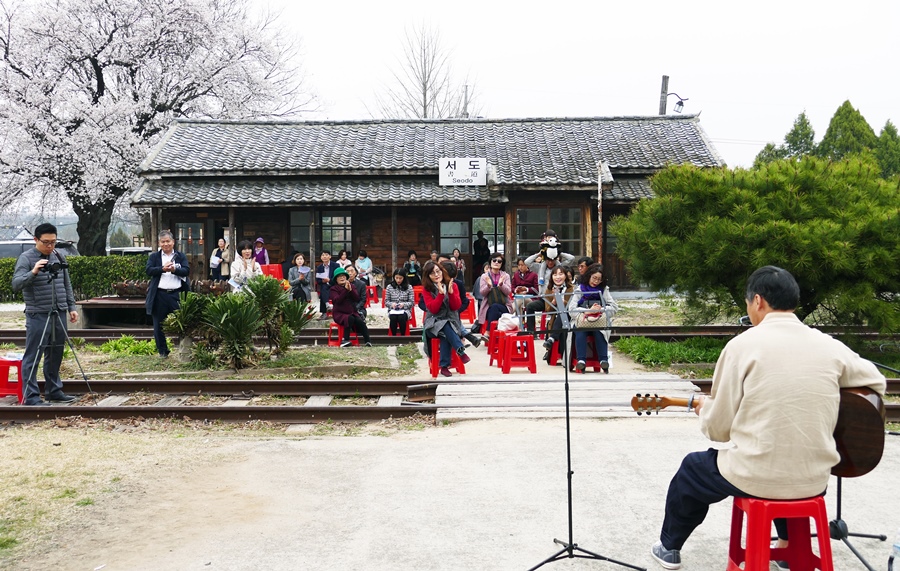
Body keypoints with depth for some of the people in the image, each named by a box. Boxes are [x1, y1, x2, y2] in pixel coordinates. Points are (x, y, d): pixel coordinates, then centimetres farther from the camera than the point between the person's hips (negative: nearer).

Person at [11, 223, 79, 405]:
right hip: (38, 316, -6)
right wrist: (33, 272, -31)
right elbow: (16, 284, -16)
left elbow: (67, 285, 18)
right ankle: (31, 397, 2)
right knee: (32, 358, -1)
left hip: (59, 315, 6)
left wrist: (71, 307, 14)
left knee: (55, 356, 13)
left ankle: (54, 391, 23)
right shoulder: (26, 258, -6)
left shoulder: (59, 257, 11)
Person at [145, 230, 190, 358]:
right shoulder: (154, 256, 10)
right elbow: (148, 270, -4)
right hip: (159, 295, 1)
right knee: (159, 326, 6)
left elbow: (187, 271, -2)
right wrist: (163, 269, -20)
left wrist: (174, 269, -21)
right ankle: (162, 351, 18)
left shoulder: (181, 256, 10)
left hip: (177, 294, -1)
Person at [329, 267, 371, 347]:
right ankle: (346, 340, -28)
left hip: (352, 312, 4)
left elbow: (357, 298, -2)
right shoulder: (333, 289, 0)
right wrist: (345, 290, -23)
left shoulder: (351, 286, 13)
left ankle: (368, 341, -26)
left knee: (360, 321, -25)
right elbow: (337, 300, -18)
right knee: (350, 319, -34)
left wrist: (350, 290, -17)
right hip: (339, 313, -4)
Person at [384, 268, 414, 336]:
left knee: (401, 318, -35)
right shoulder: (389, 287, 4)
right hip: (392, 310, 1)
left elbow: (412, 302, 1)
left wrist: (404, 304, -18)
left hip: (405, 310, -1)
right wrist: (391, 304, -15)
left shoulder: (409, 287, 2)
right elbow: (386, 301, 7)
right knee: (393, 318, -33)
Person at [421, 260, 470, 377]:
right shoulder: (427, 289, -2)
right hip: (434, 322, -1)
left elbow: (456, 307, -4)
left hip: (451, 320, 1)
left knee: (446, 335, -34)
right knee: (446, 328, -36)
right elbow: (433, 309, -13)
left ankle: (444, 366, -32)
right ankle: (461, 351, -35)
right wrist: (441, 293, -22)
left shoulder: (452, 285, 4)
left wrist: (451, 292, -19)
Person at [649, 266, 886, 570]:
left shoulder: (743, 344, -13)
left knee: (691, 470, 27)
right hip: (815, 480, 4)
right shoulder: (831, 346, -2)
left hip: (755, 477, -4)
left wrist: (704, 407, 14)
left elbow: (719, 428, -8)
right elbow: (877, 383, 16)